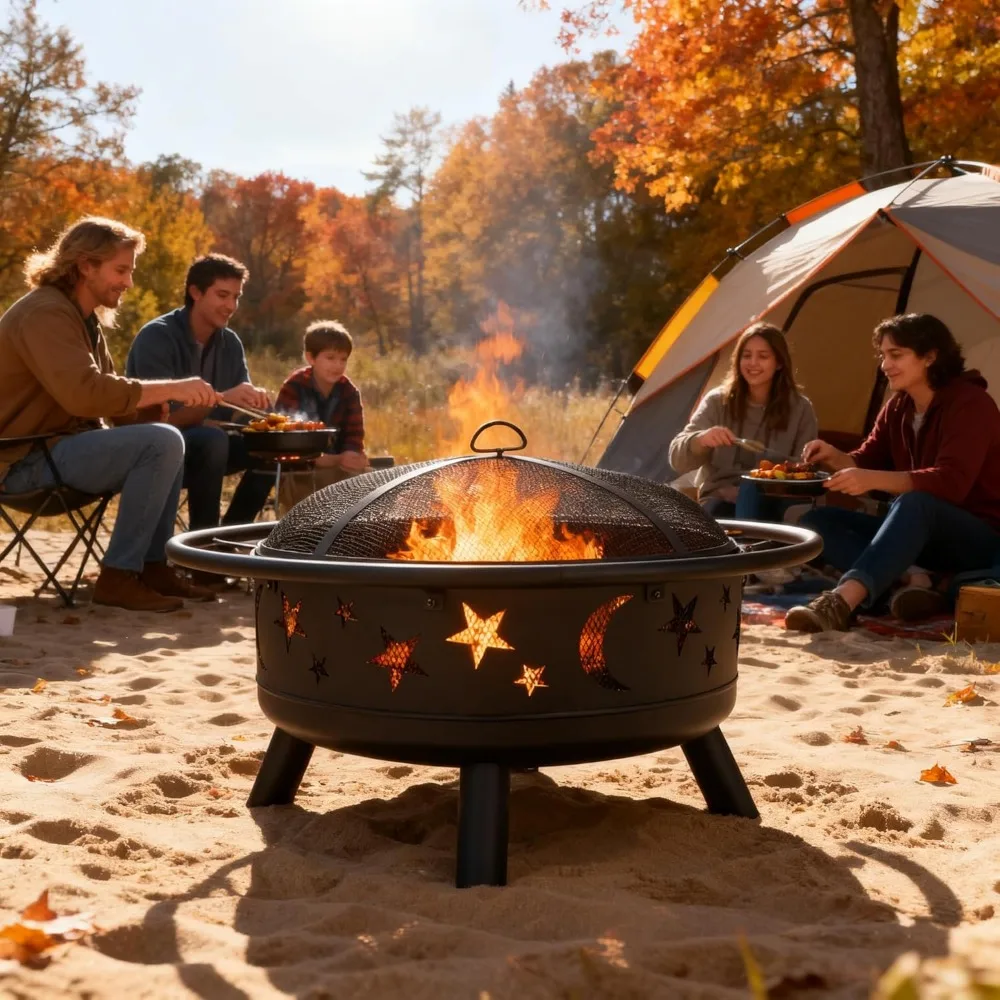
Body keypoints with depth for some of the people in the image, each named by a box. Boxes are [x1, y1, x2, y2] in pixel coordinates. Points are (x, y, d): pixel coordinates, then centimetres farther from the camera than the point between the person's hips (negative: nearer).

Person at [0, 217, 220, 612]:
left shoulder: (83, 316, 16)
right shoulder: (45, 313, -16)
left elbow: (111, 396, 16)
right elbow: (84, 394, -31)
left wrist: (170, 399, -4)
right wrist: (168, 388, -26)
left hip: (58, 447, 10)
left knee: (169, 438, 11)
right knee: (162, 443, -23)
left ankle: (152, 565, 5)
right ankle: (118, 576, -20)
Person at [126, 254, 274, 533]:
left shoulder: (230, 343, 4)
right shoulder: (156, 337, -17)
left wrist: (257, 403, -23)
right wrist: (221, 398, -40)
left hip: (200, 449, 7)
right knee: (212, 439, -34)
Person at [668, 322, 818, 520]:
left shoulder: (800, 409, 3)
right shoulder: (718, 401, 3)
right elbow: (677, 458, -4)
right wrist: (701, 440, -26)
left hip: (769, 505, 0)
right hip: (719, 498, 0)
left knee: (753, 490, -37)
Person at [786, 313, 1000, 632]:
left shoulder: (971, 404, -16)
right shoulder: (897, 408, 7)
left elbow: (951, 482, -29)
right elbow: (867, 462, 11)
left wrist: (873, 480, -40)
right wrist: (834, 456, -13)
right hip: (921, 535, 8)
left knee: (915, 504, -41)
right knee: (818, 521, -9)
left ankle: (840, 603, -58)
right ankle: (912, 578, -30)